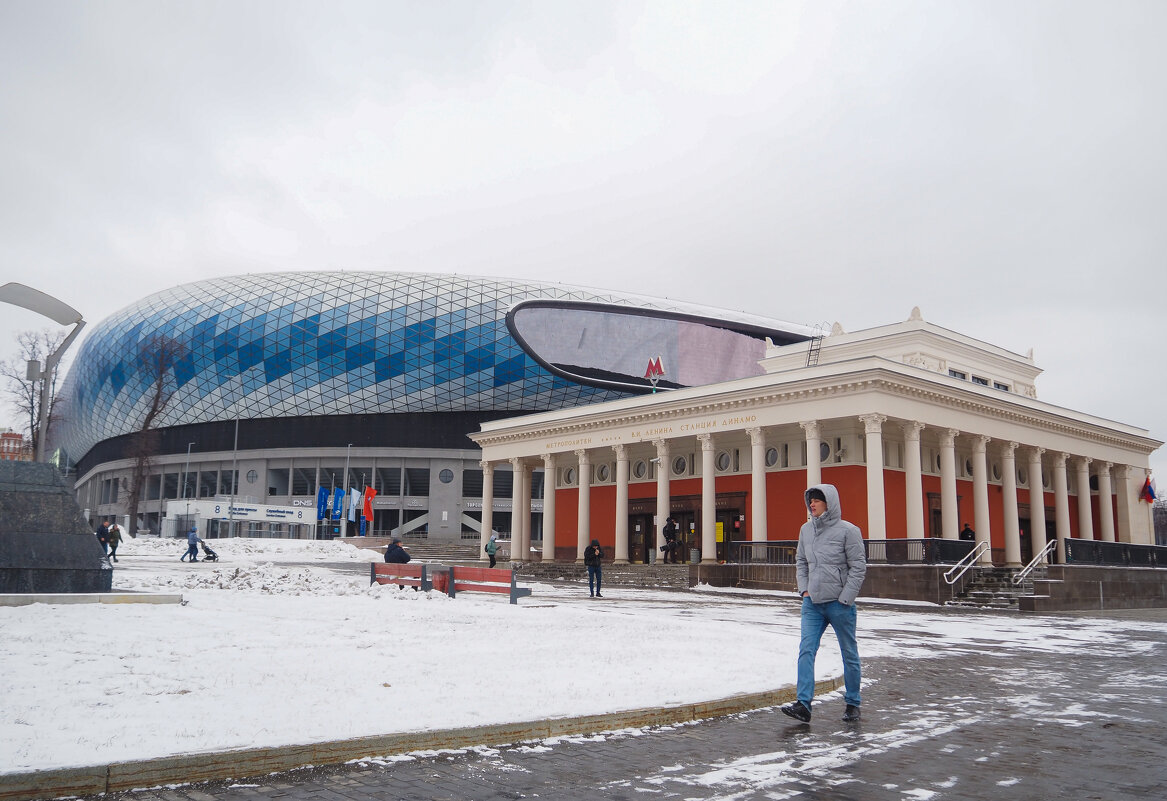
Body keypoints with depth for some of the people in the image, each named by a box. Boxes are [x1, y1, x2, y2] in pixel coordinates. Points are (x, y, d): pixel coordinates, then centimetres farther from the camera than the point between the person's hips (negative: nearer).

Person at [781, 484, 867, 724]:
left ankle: (852, 703, 24)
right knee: (806, 651, -7)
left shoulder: (847, 530, -9)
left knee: (849, 654, 9)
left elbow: (858, 567, -9)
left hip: (840, 604, -4)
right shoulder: (806, 529, 6)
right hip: (812, 602, 4)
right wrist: (804, 589, 5)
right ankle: (803, 704, -9)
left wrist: (845, 598, -12)